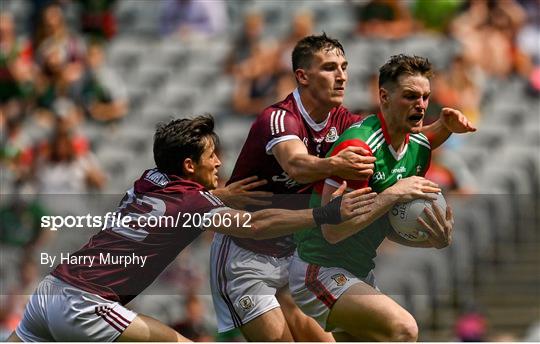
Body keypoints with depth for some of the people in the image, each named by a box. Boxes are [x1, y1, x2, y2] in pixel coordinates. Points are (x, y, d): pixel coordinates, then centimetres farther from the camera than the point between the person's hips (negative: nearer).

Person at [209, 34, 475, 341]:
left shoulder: (339, 121, 2)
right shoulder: (278, 118, -21)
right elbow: (296, 165, -42)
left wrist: (444, 127, -20)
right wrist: (333, 166, -64)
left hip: (290, 255, 8)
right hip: (244, 256, -8)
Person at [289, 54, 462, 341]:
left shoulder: (420, 148, 5)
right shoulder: (357, 146, -22)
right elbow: (332, 230, -25)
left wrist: (435, 240, -7)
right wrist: (393, 194, -27)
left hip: (361, 274, 10)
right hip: (320, 271, -10)